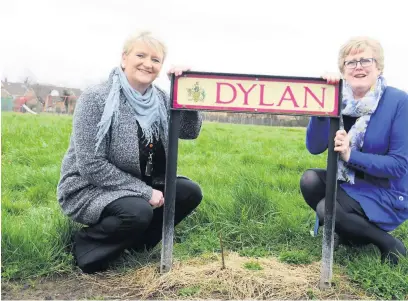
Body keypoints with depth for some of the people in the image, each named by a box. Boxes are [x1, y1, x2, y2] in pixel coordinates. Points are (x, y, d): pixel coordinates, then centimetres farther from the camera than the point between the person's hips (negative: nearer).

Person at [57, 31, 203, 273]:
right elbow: (92, 166, -23)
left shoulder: (159, 99, 1)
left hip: (140, 186, 7)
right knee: (138, 212, -33)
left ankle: (137, 243, 6)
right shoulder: (96, 99, -19)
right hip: (89, 188, -7)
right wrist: (145, 191, -24)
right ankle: (87, 243, -4)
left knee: (190, 192, -7)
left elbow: (190, 132, -2)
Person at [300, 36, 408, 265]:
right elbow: (314, 148, -13)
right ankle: (350, 228, 6)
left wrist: (351, 155, -29)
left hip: (386, 193, -5)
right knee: (310, 179, -17)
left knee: (327, 209, -24)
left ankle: (389, 244, -1)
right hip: (348, 183, 6)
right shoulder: (340, 99, -4)